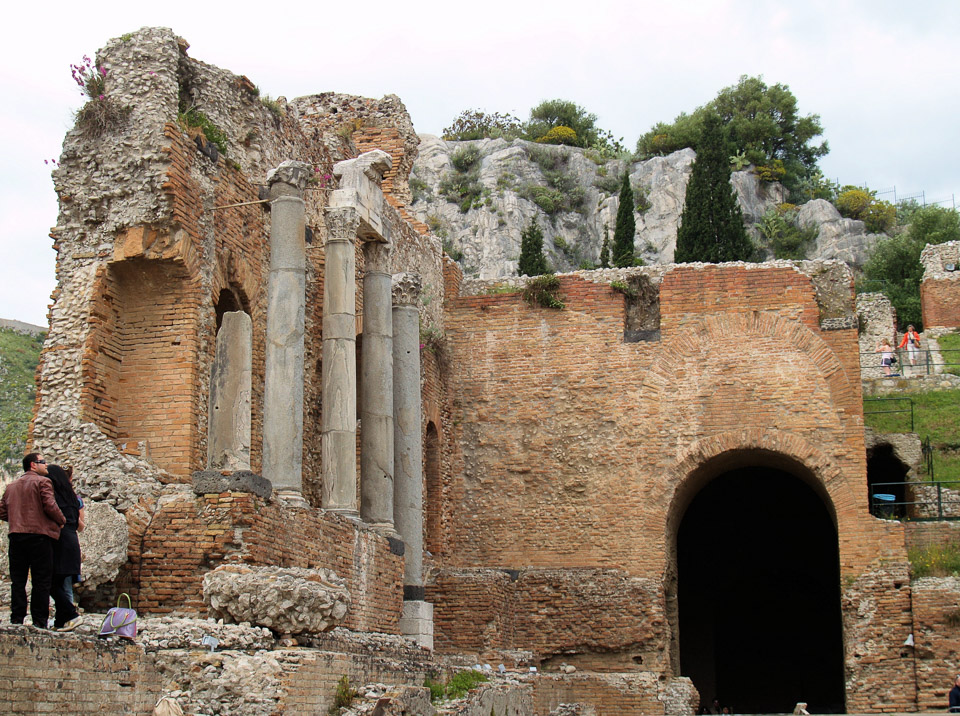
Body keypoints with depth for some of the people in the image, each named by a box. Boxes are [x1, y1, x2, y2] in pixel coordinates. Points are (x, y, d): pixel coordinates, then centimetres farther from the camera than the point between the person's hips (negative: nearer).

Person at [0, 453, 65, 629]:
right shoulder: (42, 482, -4)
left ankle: (16, 620, 5)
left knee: (17, 581, 8)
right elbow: (50, 506, -15)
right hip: (39, 535, -6)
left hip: (16, 535, 6)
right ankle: (39, 622, -4)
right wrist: (61, 521, 1)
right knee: (41, 581, -2)